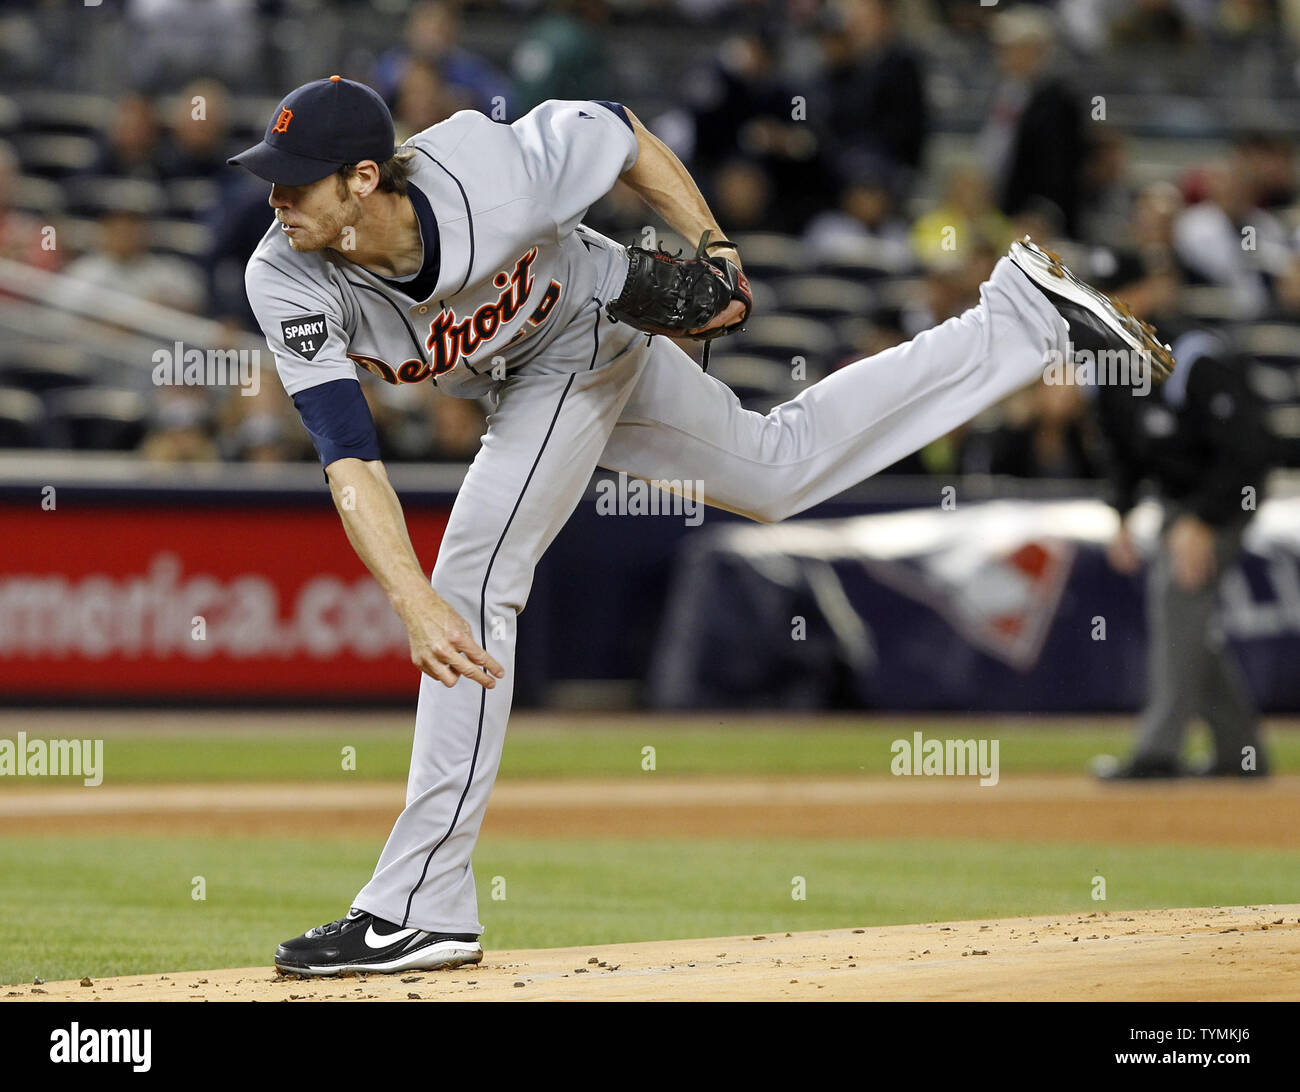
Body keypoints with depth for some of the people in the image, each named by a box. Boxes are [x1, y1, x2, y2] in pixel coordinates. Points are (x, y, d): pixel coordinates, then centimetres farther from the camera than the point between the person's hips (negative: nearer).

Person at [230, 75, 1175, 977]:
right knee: (781, 469, 23)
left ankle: (421, 910, -15)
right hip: (518, 380, 5)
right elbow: (350, 460, -36)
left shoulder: (492, 174, -39)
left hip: (591, 329, -5)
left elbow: (623, 135, -18)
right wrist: (413, 605, -48)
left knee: (474, 583, -18)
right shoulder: (289, 284, -31)